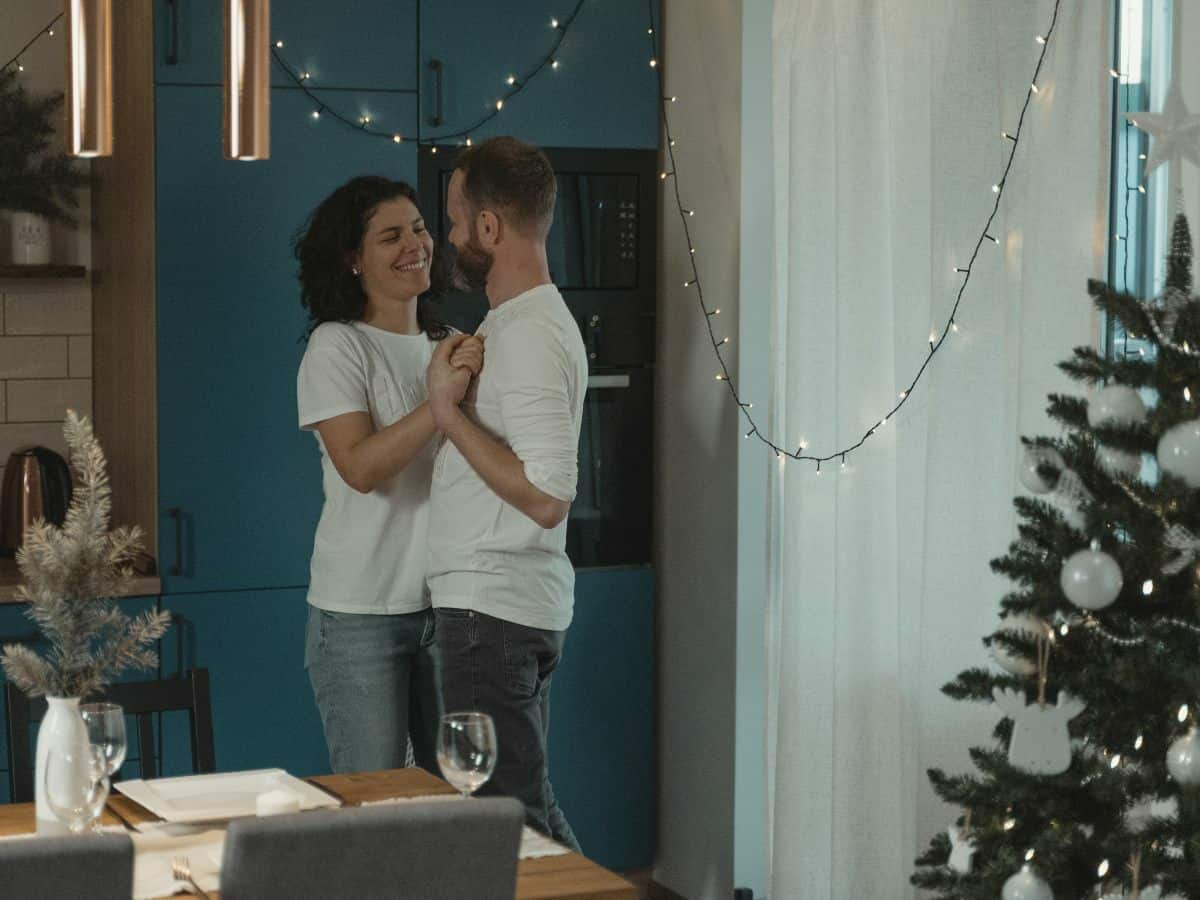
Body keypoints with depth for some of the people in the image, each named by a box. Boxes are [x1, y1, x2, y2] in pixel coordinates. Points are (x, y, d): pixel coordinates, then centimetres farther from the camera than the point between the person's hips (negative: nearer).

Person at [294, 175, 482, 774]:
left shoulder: (451, 345, 13)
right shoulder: (336, 347, -6)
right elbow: (360, 466, -21)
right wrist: (441, 398, -28)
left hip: (446, 602, 6)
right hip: (362, 614, -6)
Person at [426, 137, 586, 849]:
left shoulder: (532, 335, -17)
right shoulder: (516, 322, 16)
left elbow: (547, 497, -26)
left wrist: (450, 412, -20)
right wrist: (454, 399, 15)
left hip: (495, 610, -11)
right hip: (507, 604, 11)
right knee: (526, 802, 16)